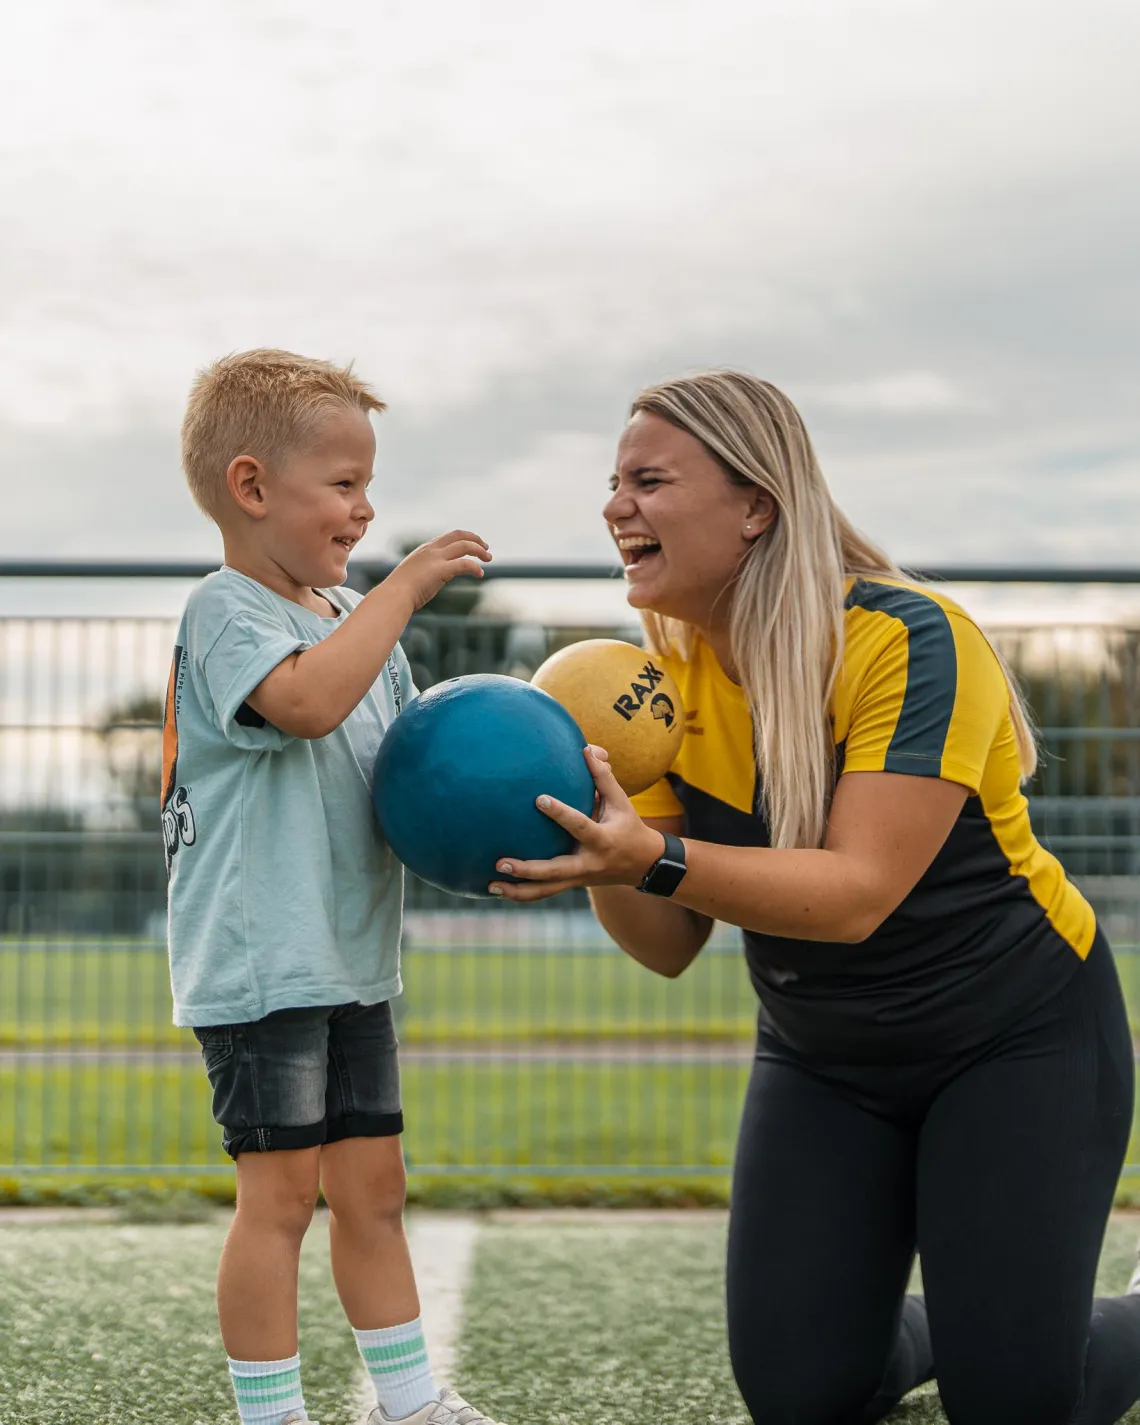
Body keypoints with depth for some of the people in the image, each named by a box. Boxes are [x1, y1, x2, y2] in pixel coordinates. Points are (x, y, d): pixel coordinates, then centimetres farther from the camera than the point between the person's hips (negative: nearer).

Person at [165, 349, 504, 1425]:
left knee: (371, 1186, 14)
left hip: (351, 958, 8)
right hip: (257, 961, -8)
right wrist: (407, 584, -25)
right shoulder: (225, 611, -12)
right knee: (282, 1191, -3)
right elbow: (308, 699, -32)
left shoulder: (357, 619, 15)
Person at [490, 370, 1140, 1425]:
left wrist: (652, 855, -45)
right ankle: (907, 1331, 30)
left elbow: (859, 893, -33)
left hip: (1017, 1032, -5)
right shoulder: (672, 682, -6)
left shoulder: (910, 643, -24)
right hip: (824, 1059, 5)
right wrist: (601, 858, -28)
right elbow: (671, 945, -7)